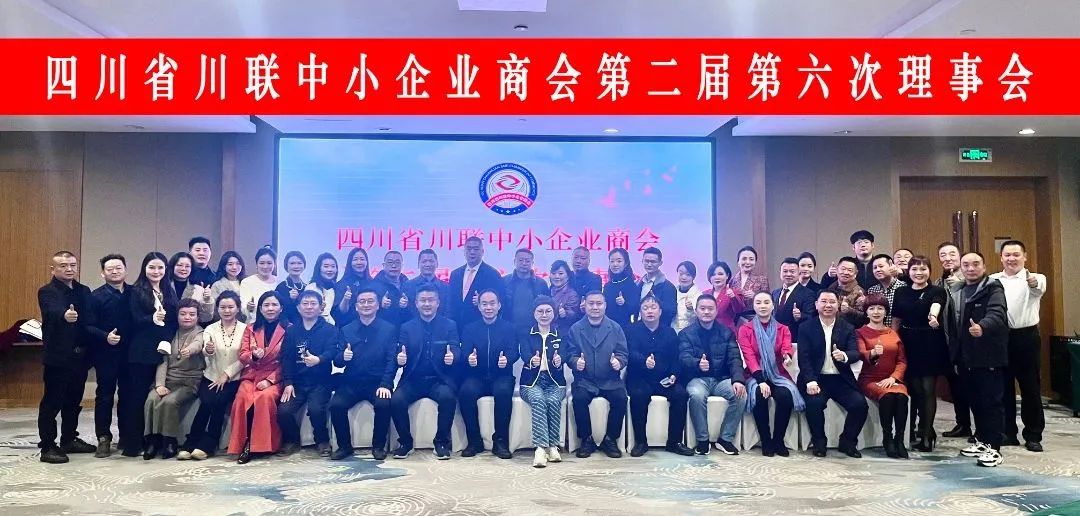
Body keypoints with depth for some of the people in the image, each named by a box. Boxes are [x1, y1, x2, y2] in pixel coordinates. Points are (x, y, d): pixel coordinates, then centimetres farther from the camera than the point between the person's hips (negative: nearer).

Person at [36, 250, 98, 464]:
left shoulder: (84, 291, 13)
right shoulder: (47, 292, -7)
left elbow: (92, 321, 12)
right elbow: (53, 311, -29)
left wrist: (90, 349, 2)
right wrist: (65, 315, -52)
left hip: (80, 356, 6)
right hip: (58, 356, -6)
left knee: (74, 400, 15)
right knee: (52, 402, -1)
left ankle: (69, 439, 27)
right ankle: (47, 446, 5)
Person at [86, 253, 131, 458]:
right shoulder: (96, 296, -1)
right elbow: (89, 326, -6)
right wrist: (105, 336, -21)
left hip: (130, 353, 3)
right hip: (106, 353, -3)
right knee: (105, 395, 4)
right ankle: (104, 439, 11)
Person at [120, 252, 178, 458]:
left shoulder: (170, 291, 15)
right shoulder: (136, 291, 2)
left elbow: (175, 321, 11)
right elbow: (135, 320, -7)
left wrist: (168, 341, -5)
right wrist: (152, 319, -27)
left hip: (165, 351, 4)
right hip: (142, 352, -4)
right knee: (137, 395, -2)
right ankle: (132, 442, 4)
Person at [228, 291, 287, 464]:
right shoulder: (250, 329, 15)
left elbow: (288, 361, -3)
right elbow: (242, 356, 8)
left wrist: (270, 380, -13)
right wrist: (254, 356, -16)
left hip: (275, 378, -3)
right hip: (251, 375, 3)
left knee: (265, 397, -34)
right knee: (243, 397, -29)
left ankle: (262, 444, -21)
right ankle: (246, 444, -20)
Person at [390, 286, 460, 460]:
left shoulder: (450, 325, 9)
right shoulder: (406, 327, 13)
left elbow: (456, 350, -2)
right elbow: (401, 353, 5)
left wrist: (452, 357, -27)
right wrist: (400, 359, -20)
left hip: (440, 379, -1)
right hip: (413, 380, 2)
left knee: (448, 397, -33)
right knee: (396, 400, -26)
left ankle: (442, 442, -11)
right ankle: (405, 442, -2)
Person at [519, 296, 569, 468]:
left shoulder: (561, 334, 12)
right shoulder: (526, 334, 10)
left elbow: (564, 354, -8)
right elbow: (524, 353, -11)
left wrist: (559, 360, -34)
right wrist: (532, 361, -37)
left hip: (555, 382, 1)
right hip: (532, 381, -1)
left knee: (553, 401, -32)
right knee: (538, 399, -33)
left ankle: (552, 445, -23)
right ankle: (540, 447, -37)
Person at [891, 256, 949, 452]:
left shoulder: (937, 291, -3)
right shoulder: (901, 292, 7)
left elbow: (935, 306, -26)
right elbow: (896, 321, 11)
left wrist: (933, 317, -48)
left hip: (931, 344, -3)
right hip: (908, 344, 3)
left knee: (928, 389, -1)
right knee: (914, 389, 6)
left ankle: (926, 435, 7)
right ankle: (912, 430, 21)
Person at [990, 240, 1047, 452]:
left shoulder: (1035, 279, -1)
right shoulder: (993, 280, 7)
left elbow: (1039, 290, -25)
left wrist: (1033, 282, -47)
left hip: (1027, 337, -2)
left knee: (1031, 387, 4)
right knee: (1003, 387, 9)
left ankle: (1033, 436, 14)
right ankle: (1008, 433, 19)